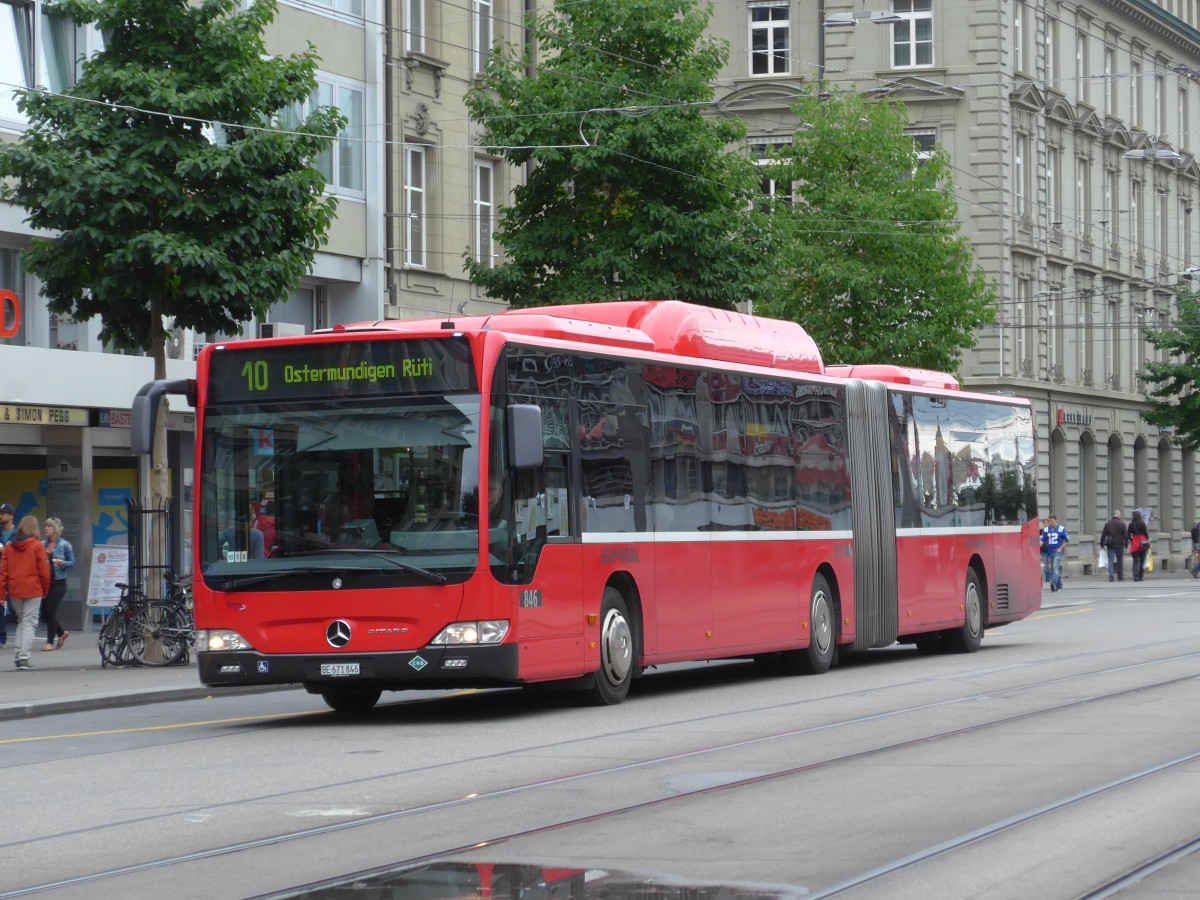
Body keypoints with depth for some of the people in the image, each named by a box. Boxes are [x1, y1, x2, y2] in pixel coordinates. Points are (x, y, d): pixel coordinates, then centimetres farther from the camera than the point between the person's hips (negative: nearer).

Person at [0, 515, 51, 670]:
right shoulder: (37, 546, -6)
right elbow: (44, 571, -6)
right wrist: (45, 590, 7)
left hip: (14, 591, 4)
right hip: (33, 591, -4)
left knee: (21, 621, 19)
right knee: (29, 623, 0)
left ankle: (19, 655, 14)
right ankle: (24, 658, -9)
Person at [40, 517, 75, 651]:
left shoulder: (65, 545, -5)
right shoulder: (42, 545, 6)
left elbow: (72, 563, -2)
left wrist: (62, 563, -21)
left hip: (58, 582, -5)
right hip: (45, 582, 5)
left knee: (51, 611, -5)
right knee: (44, 612, 5)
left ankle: (50, 642, 8)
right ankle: (62, 633, 29)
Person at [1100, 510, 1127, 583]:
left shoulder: (1107, 523, 4)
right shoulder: (1122, 524, -5)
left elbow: (1103, 534, 5)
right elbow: (1126, 535, -7)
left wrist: (1102, 544, 10)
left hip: (1110, 545, 1)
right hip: (1119, 545, -1)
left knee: (1110, 560, 0)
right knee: (1120, 560, 10)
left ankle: (1111, 575, -16)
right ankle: (1120, 577, 15)